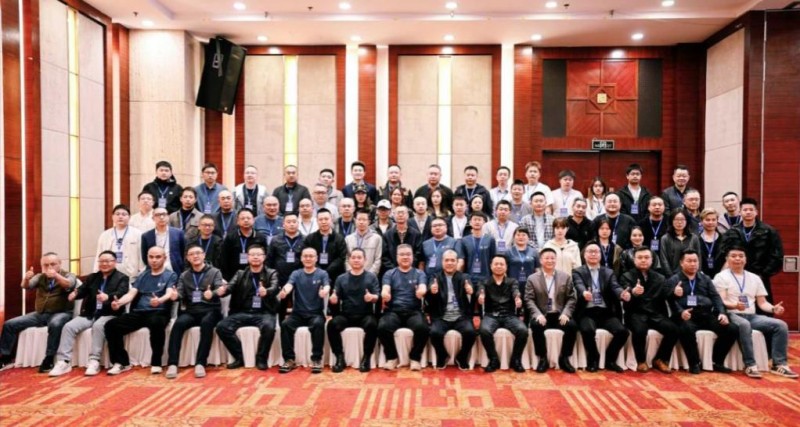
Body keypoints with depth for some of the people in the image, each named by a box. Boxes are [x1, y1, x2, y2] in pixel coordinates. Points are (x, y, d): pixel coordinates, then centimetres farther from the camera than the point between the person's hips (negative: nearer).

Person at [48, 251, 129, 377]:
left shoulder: (122, 278, 2)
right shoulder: (92, 277, 20)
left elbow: (121, 294, -17)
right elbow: (83, 290, 4)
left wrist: (108, 297, -40)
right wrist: (75, 293, -21)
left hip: (109, 314, -5)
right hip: (90, 314, 5)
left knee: (98, 326, -34)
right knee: (69, 326, -16)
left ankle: (94, 361, -28)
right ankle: (64, 362, -15)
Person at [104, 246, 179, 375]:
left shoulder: (170, 275, 5)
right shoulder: (142, 276, 20)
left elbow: (169, 293, -13)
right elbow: (131, 293, 9)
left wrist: (159, 300, -37)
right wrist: (119, 302, -15)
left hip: (159, 313, -5)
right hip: (138, 313, 5)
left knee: (156, 323, -39)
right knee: (111, 325, -16)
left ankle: (156, 362, -21)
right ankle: (122, 362, -4)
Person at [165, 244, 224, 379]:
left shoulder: (215, 272, 8)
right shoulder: (184, 275, 18)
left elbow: (219, 290, -9)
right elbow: (180, 293, 4)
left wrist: (212, 294, -32)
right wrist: (174, 295, -21)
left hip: (210, 311, -3)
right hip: (191, 311, 3)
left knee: (206, 323, -35)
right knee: (178, 323, -28)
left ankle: (200, 363, -32)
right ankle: (172, 364, -27)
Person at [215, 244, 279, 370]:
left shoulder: (271, 273, 6)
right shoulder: (240, 274, 14)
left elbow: (275, 288, -14)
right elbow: (230, 286, -3)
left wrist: (266, 292, -39)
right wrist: (222, 290, -29)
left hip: (264, 313, -3)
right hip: (243, 312, 3)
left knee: (268, 326, -34)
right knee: (222, 327, -21)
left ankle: (261, 359, -10)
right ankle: (240, 357, -2)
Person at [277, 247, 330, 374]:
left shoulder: (322, 274, 2)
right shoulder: (296, 274, 7)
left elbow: (327, 286, -18)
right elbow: (289, 284, -14)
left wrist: (325, 291, -45)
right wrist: (284, 291, -40)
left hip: (316, 313, -2)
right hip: (298, 313, 2)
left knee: (318, 324, -34)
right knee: (285, 324, -27)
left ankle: (317, 359, -21)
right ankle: (289, 359, -15)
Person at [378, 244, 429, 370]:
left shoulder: (419, 273, 14)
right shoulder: (389, 274, 15)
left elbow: (422, 288, -6)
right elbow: (385, 289, -3)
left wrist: (421, 291, -33)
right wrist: (384, 294, -30)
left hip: (414, 311, 0)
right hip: (393, 310, 0)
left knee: (422, 328, -32)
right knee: (383, 327, -31)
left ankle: (415, 358, -6)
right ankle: (391, 357, -5)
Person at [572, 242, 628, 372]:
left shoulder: (609, 272, 15)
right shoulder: (578, 272, 6)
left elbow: (615, 287, -3)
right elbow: (579, 286, -15)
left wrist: (623, 294, -29)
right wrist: (584, 293, -41)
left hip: (606, 312, 3)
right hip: (587, 312, -3)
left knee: (622, 331, -22)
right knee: (588, 330, -33)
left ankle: (610, 360, 4)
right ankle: (593, 359, -4)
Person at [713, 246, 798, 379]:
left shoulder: (755, 278, 18)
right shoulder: (721, 277, 1)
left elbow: (762, 302, 16)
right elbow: (721, 302, -9)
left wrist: (773, 308, -6)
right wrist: (735, 305, -30)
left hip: (752, 316, 6)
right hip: (732, 315, -6)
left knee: (781, 325, -16)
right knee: (744, 325, -38)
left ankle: (779, 364, -14)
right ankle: (750, 365, -32)